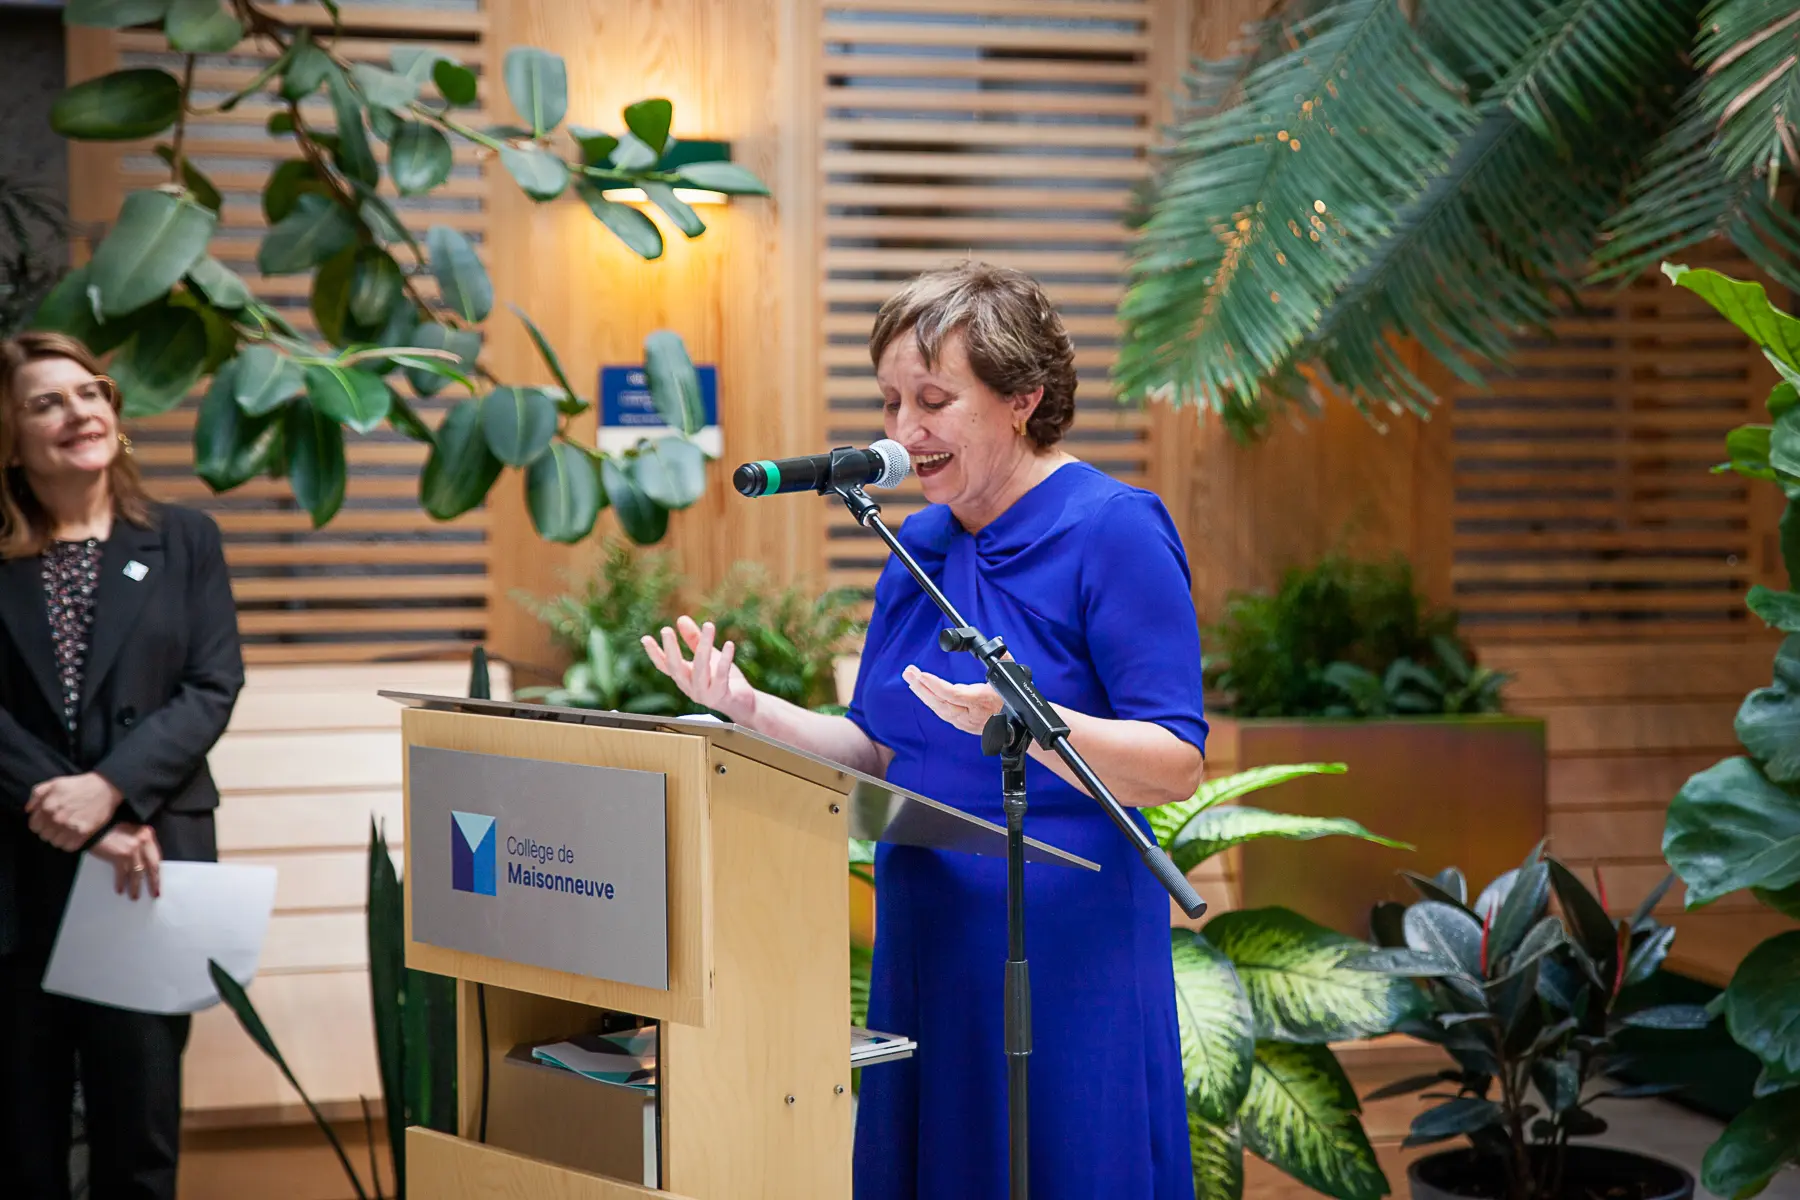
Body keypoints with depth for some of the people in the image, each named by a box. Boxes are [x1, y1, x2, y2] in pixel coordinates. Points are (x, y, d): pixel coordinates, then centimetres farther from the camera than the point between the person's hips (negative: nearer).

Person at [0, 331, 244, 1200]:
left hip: (150, 864, 0)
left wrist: (110, 790, -15)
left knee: (139, 1122, 4)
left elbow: (212, 689, -1)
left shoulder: (185, 541, 8)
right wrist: (77, 824, -14)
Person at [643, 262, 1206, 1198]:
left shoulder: (1114, 531, -10)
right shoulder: (916, 550, 12)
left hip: (1064, 952, -7)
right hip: (924, 938, 7)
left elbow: (1177, 768, -16)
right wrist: (751, 710, 1)